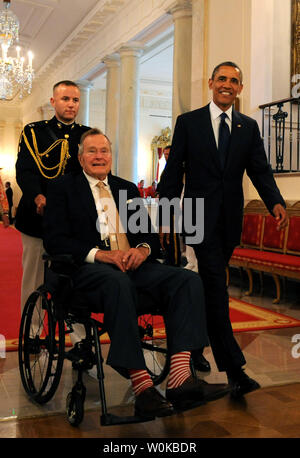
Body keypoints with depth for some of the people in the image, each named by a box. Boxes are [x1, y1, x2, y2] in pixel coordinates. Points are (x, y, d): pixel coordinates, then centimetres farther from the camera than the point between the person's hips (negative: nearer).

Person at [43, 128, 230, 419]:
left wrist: (143, 249, -8)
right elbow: (54, 240, -3)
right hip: (89, 269, -5)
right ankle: (142, 387, -38)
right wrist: (98, 253, -18)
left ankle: (180, 377, -32)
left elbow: (150, 234, 18)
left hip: (133, 264, 5)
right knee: (118, 282, -40)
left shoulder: (128, 188, 25)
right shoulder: (63, 188, 11)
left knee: (188, 280, -21)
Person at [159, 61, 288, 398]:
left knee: (210, 285, 13)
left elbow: (259, 170, 3)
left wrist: (275, 202, -15)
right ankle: (233, 368, -11)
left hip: (230, 219, 4)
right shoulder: (188, 122, 3)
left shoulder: (249, 127, 11)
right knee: (216, 285, -11)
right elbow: (173, 170, 2)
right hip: (200, 216, -4)